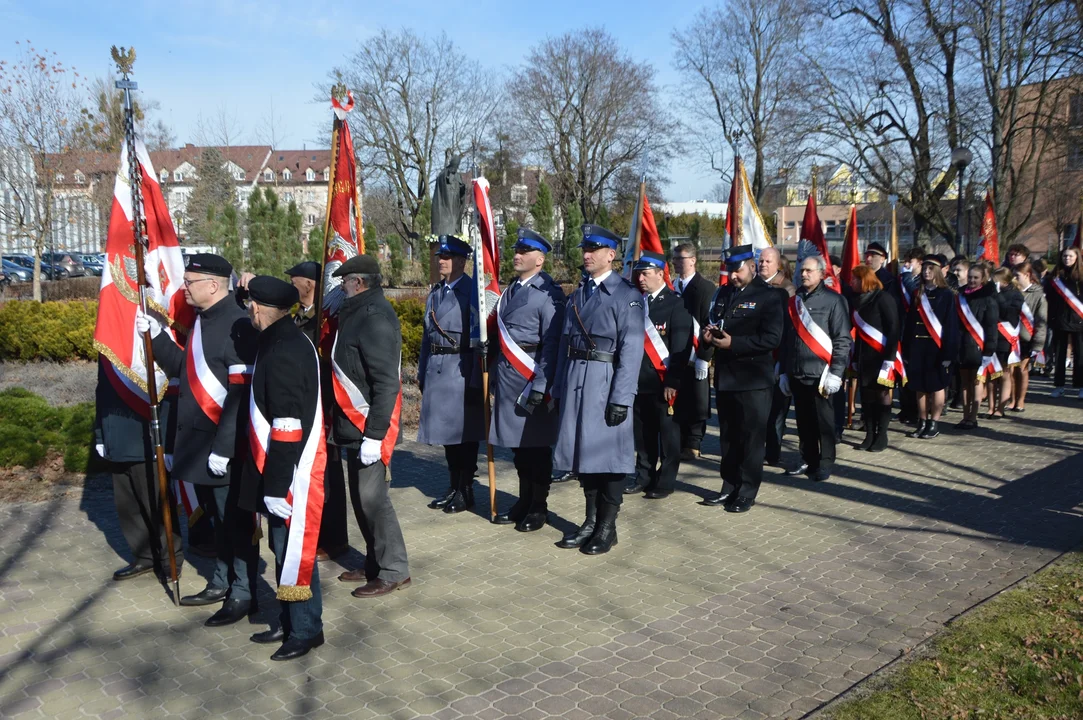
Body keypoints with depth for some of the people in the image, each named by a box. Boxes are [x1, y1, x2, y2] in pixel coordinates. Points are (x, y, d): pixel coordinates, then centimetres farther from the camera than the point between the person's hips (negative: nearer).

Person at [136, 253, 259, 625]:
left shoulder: (237, 325, -19)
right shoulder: (203, 320, 11)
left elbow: (241, 394, -23)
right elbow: (186, 370, 20)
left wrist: (224, 447, -23)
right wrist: (156, 336, 8)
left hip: (225, 447, -9)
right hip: (199, 443, 9)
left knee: (236, 520, 3)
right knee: (218, 517, 19)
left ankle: (243, 594, 14)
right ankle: (221, 582, 33)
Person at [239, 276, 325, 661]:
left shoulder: (282, 353, -22)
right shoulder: (291, 339, 9)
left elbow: (288, 429, -24)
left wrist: (276, 486, -20)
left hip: (293, 476, -10)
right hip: (287, 470, 10)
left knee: (294, 552, 3)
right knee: (284, 548, 18)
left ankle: (306, 630, 17)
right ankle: (288, 622, 32)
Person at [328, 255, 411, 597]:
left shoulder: (375, 318, -18)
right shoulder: (359, 313, 13)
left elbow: (387, 383, -23)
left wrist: (373, 434, -25)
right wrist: (343, 426, 18)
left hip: (368, 427, -10)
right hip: (354, 426, 10)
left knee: (372, 498, -4)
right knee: (361, 497, 15)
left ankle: (394, 571, 9)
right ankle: (375, 564, 27)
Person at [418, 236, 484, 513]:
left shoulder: (473, 291, -8)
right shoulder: (435, 293, 14)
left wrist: (475, 379, -15)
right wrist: (422, 373, 15)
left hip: (461, 372, -7)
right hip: (437, 371, 7)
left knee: (464, 430, 1)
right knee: (446, 430, 13)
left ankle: (465, 491, 13)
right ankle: (453, 487, 25)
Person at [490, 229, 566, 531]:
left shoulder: (548, 293, -10)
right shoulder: (510, 290, 13)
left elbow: (552, 344, -15)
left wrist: (540, 386, -19)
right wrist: (495, 375, 12)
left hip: (532, 379, -7)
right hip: (507, 378, 7)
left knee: (536, 444, 3)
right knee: (517, 444, 14)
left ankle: (539, 507, 16)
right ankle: (524, 501, 27)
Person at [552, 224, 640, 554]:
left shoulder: (627, 295, -7)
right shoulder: (578, 294, 15)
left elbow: (631, 349, -13)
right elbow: (565, 341, 15)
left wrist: (621, 399, -17)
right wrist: (559, 388, 11)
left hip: (606, 380, -7)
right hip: (575, 381, 7)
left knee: (608, 451, 2)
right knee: (582, 449, 12)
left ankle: (607, 527, 14)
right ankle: (590, 520, 24)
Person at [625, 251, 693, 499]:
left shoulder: (676, 305, -7)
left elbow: (681, 347, -12)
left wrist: (673, 382, -17)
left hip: (663, 383, -6)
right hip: (639, 381, 6)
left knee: (668, 434, 4)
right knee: (643, 433, 14)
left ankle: (665, 482, 13)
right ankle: (644, 477, 25)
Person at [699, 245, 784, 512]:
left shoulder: (769, 296, -8)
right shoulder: (723, 293, 13)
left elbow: (772, 338, -16)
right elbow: (713, 321, 24)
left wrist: (733, 343, -22)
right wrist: (708, 333, 0)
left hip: (753, 380, -6)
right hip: (725, 377, 6)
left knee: (751, 437, 2)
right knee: (728, 436, 14)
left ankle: (747, 492, 12)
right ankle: (729, 486, 26)